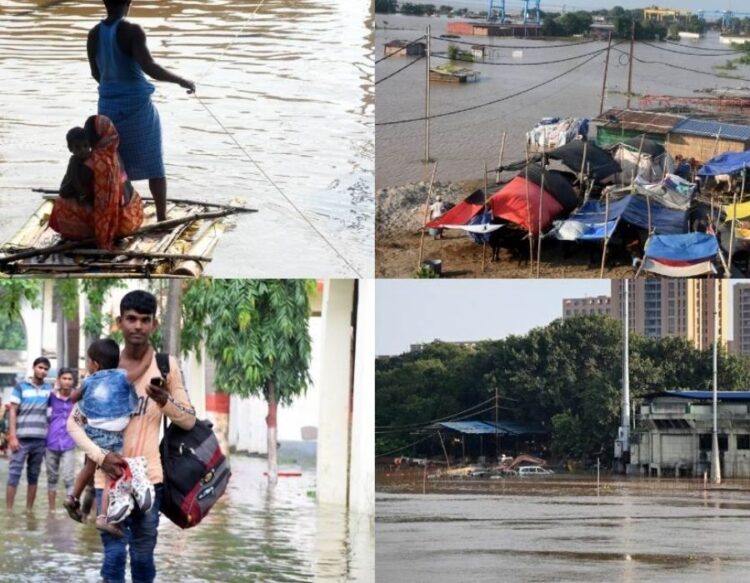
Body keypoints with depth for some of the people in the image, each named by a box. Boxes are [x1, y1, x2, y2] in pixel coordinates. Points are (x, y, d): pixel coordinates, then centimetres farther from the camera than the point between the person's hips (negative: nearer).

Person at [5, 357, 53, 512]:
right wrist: (12, 436, -8)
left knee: (33, 476, 7)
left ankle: (29, 510, 13)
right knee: (14, 475, -5)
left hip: (40, 439, 3)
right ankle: (8, 510, -4)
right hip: (22, 438, -3)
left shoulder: (49, 389, 10)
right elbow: (13, 412, -1)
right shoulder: (21, 387, 2)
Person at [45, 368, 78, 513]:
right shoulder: (51, 396, 1)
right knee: (52, 478, 10)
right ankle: (51, 509, 18)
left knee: (69, 479, -11)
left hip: (68, 445, -1)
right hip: (51, 443, 1)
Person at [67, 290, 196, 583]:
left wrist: (165, 401, -20)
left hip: (148, 477, 0)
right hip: (109, 476, 0)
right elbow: (73, 422, 2)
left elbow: (189, 421, 0)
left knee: (143, 556, 8)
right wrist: (100, 456, -13)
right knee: (114, 556, -2)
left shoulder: (166, 366, -2)